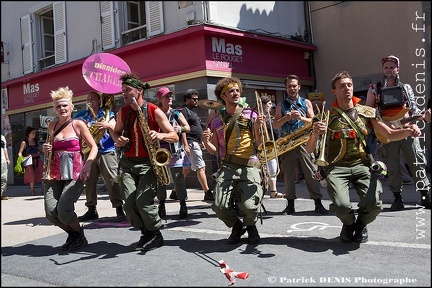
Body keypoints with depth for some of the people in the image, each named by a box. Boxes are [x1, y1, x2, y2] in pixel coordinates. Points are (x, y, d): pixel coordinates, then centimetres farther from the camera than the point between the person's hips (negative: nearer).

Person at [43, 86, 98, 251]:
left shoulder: (78, 124, 0)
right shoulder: (52, 127, 13)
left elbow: (94, 147, -2)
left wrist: (88, 164, -18)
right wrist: (46, 149, 4)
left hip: (74, 174, -4)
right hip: (54, 174, 5)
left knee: (64, 210, -19)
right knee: (51, 214, -8)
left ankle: (80, 236, 10)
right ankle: (72, 233, 21)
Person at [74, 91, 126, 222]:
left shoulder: (108, 114, 9)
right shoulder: (81, 116, 16)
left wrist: (108, 125, -16)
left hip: (106, 151, -4)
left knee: (112, 180, -9)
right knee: (89, 181, 6)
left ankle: (119, 210, -7)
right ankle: (92, 210, 17)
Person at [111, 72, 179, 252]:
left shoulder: (155, 112, -5)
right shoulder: (122, 112, 9)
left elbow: (175, 136, -5)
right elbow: (116, 132, 25)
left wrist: (160, 135, -26)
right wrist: (118, 140, 1)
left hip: (148, 163, -4)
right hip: (128, 163, 4)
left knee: (143, 202, -17)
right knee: (129, 202, -10)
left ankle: (156, 235, 6)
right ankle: (146, 234, 11)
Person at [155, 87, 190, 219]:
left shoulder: (176, 113, 9)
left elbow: (187, 127, 8)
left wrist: (180, 129, -11)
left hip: (175, 150, 0)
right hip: (159, 150, 0)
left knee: (178, 177, -3)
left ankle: (183, 204, 4)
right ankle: (161, 205, 14)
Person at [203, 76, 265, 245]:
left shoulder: (250, 115, 8)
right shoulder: (216, 120, 13)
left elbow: (260, 144, 5)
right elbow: (216, 151, 15)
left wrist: (258, 128, -11)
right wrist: (206, 142, -3)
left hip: (250, 167, -1)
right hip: (227, 167, 2)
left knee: (249, 206, -20)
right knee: (220, 206, -16)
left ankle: (250, 226, 19)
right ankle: (236, 226, 19)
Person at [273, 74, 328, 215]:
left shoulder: (306, 103, 12)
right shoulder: (281, 105, 12)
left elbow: (312, 121, 4)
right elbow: (275, 124, 3)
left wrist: (301, 118, -14)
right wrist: (287, 117, -13)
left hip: (304, 140, -1)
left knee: (311, 171, -6)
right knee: (288, 172, 1)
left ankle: (318, 203, -3)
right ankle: (290, 203, 10)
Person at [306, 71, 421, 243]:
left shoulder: (367, 112, 10)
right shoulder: (327, 116, 4)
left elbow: (390, 135, 11)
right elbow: (309, 150, 1)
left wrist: (408, 131, -10)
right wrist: (315, 134, -21)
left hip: (362, 165, 2)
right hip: (337, 168, -1)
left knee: (374, 204, -24)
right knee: (342, 205, -28)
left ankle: (361, 224, 15)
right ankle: (349, 224, 12)